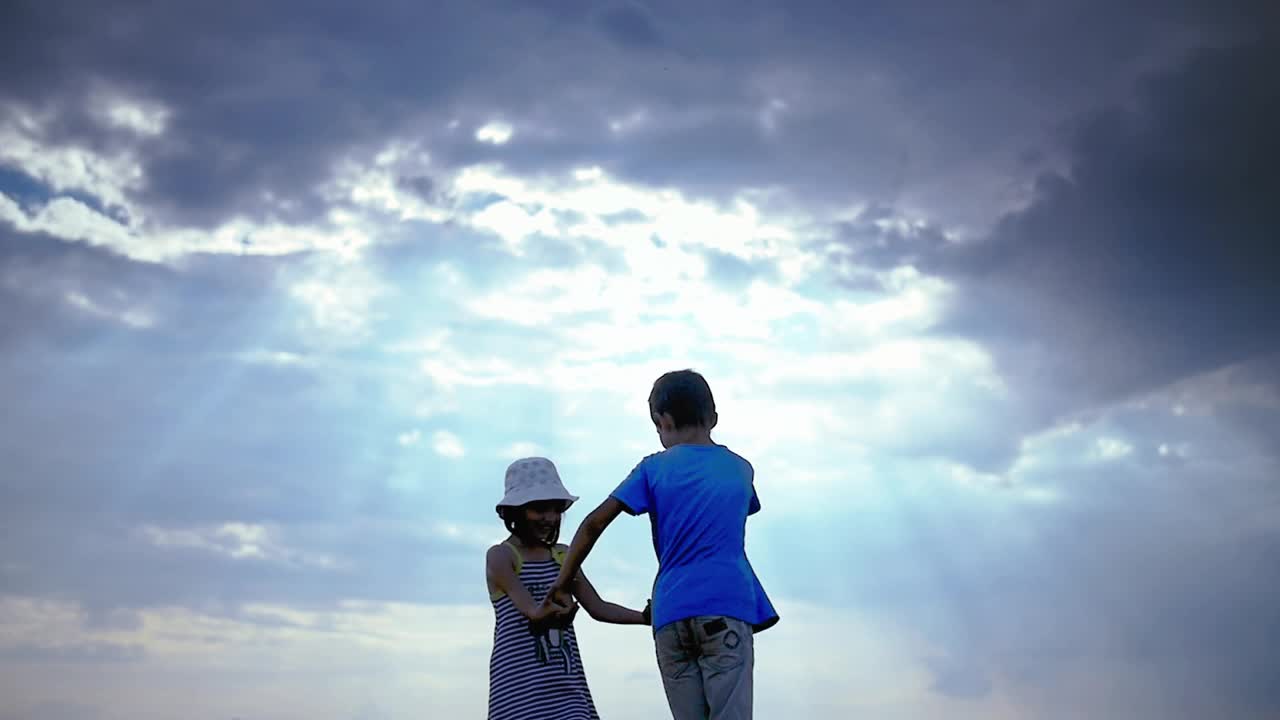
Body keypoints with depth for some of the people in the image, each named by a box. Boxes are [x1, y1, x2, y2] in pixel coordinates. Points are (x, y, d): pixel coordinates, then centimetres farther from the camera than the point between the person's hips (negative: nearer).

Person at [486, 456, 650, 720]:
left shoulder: (562, 556, 16)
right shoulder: (500, 556, -2)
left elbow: (597, 607, 9)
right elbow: (529, 607, -18)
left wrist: (647, 617, -6)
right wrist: (546, 610, -42)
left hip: (566, 682, 5)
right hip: (520, 681, -5)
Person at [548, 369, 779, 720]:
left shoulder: (654, 468, 11)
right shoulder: (740, 469, 17)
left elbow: (595, 523, 3)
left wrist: (563, 582, 13)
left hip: (671, 614, 1)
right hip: (727, 607, -1)